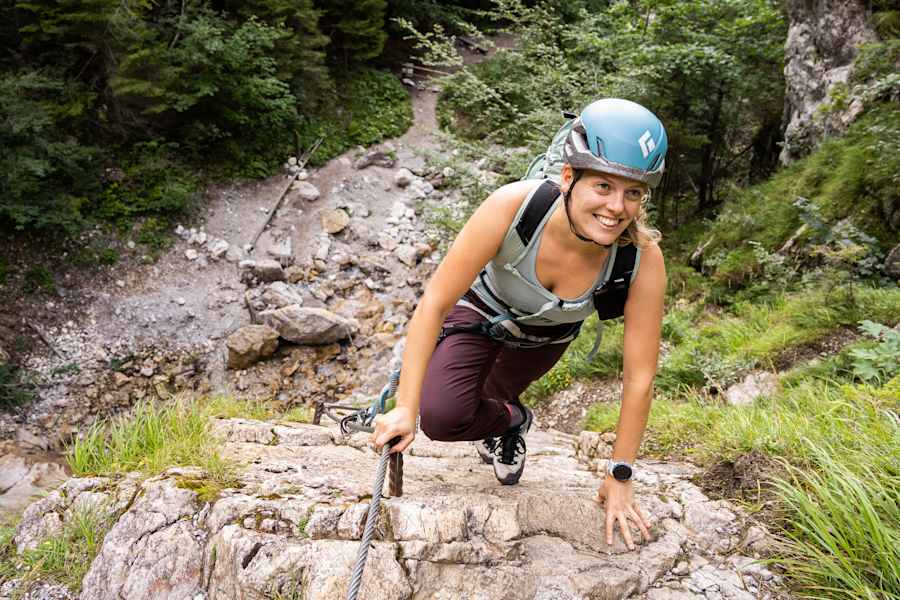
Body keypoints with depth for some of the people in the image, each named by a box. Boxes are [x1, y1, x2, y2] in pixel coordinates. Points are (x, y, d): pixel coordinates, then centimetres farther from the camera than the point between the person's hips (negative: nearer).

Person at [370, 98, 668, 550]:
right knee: (440, 416, -23)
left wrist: (620, 476, -18)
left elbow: (639, 377, -25)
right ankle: (510, 420, 9)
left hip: (547, 334, 2)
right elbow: (433, 304, -32)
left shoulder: (643, 259, -36)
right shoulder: (513, 207, -42)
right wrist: (406, 408, -31)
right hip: (483, 307, -2)